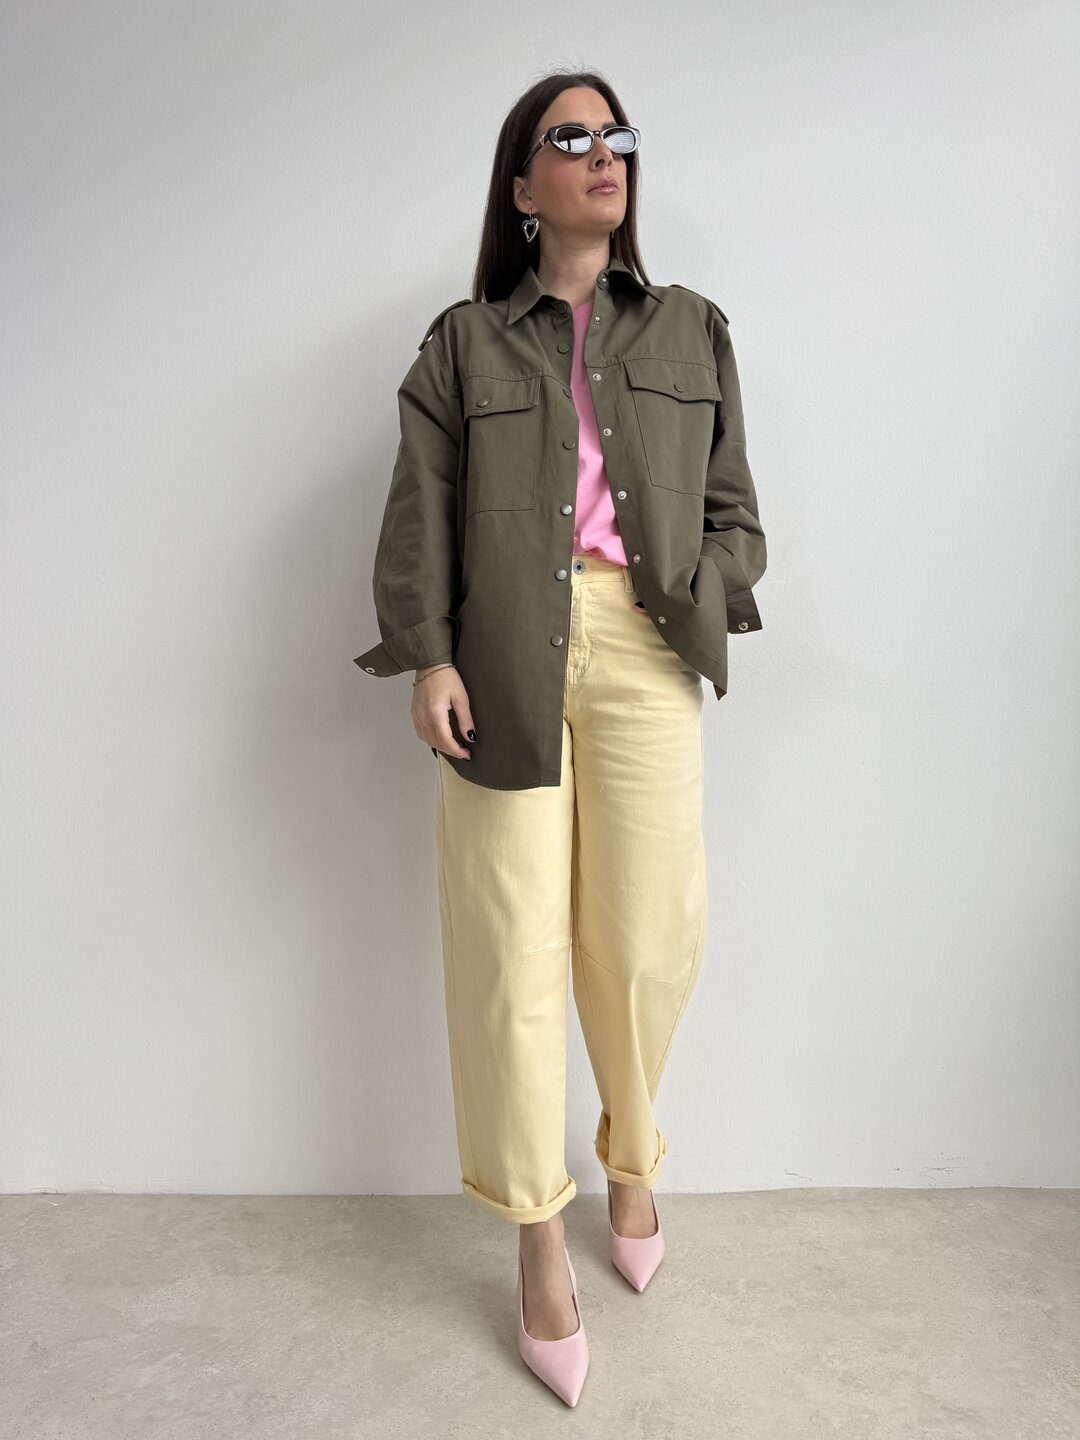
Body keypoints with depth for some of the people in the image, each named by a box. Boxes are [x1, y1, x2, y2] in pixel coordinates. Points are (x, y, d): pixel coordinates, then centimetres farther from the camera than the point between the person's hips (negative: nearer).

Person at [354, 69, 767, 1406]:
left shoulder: (693, 331, 19)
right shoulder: (463, 343, 13)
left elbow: (734, 508, 15)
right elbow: (419, 516, 4)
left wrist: (705, 593, -4)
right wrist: (427, 658, -8)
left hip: (645, 658, 2)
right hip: (505, 661, -1)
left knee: (646, 939, 0)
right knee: (513, 944, -1)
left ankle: (633, 1163, 30)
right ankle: (538, 1233, 16)